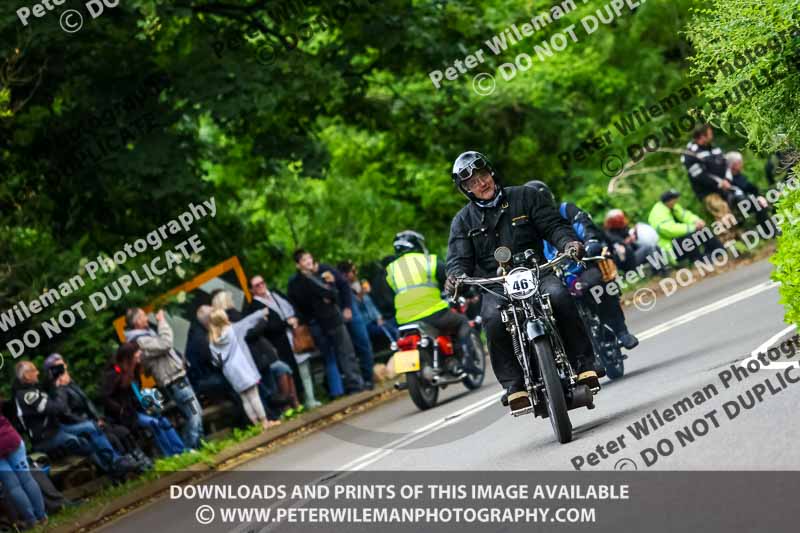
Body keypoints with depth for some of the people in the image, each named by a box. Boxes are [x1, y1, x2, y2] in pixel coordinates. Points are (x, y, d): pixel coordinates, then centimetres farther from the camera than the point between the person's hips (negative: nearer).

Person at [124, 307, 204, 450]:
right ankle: (191, 448, -7)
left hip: (178, 378, 10)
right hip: (175, 381, -10)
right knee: (195, 414, -11)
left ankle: (186, 448, 18)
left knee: (194, 414, 15)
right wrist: (162, 321, -17)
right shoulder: (141, 341, -18)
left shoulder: (147, 334, 14)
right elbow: (165, 343, -28)